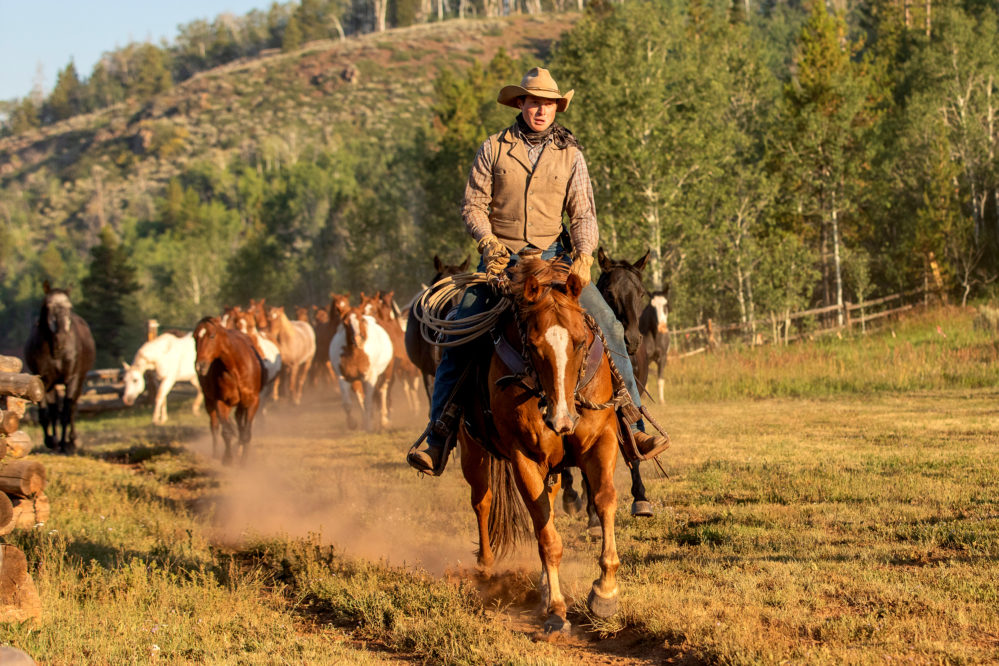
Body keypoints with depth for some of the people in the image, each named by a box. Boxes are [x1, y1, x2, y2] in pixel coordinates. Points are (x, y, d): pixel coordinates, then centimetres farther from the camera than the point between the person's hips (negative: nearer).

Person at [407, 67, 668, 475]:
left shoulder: (570, 155, 6)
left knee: (608, 329, -13)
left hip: (553, 257, 1)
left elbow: (583, 213, 3)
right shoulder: (493, 150, 3)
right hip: (500, 258, -1)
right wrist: (489, 242, -15)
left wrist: (584, 256, -14)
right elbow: (473, 205, 3)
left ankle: (632, 425, -7)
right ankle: (438, 436, -8)